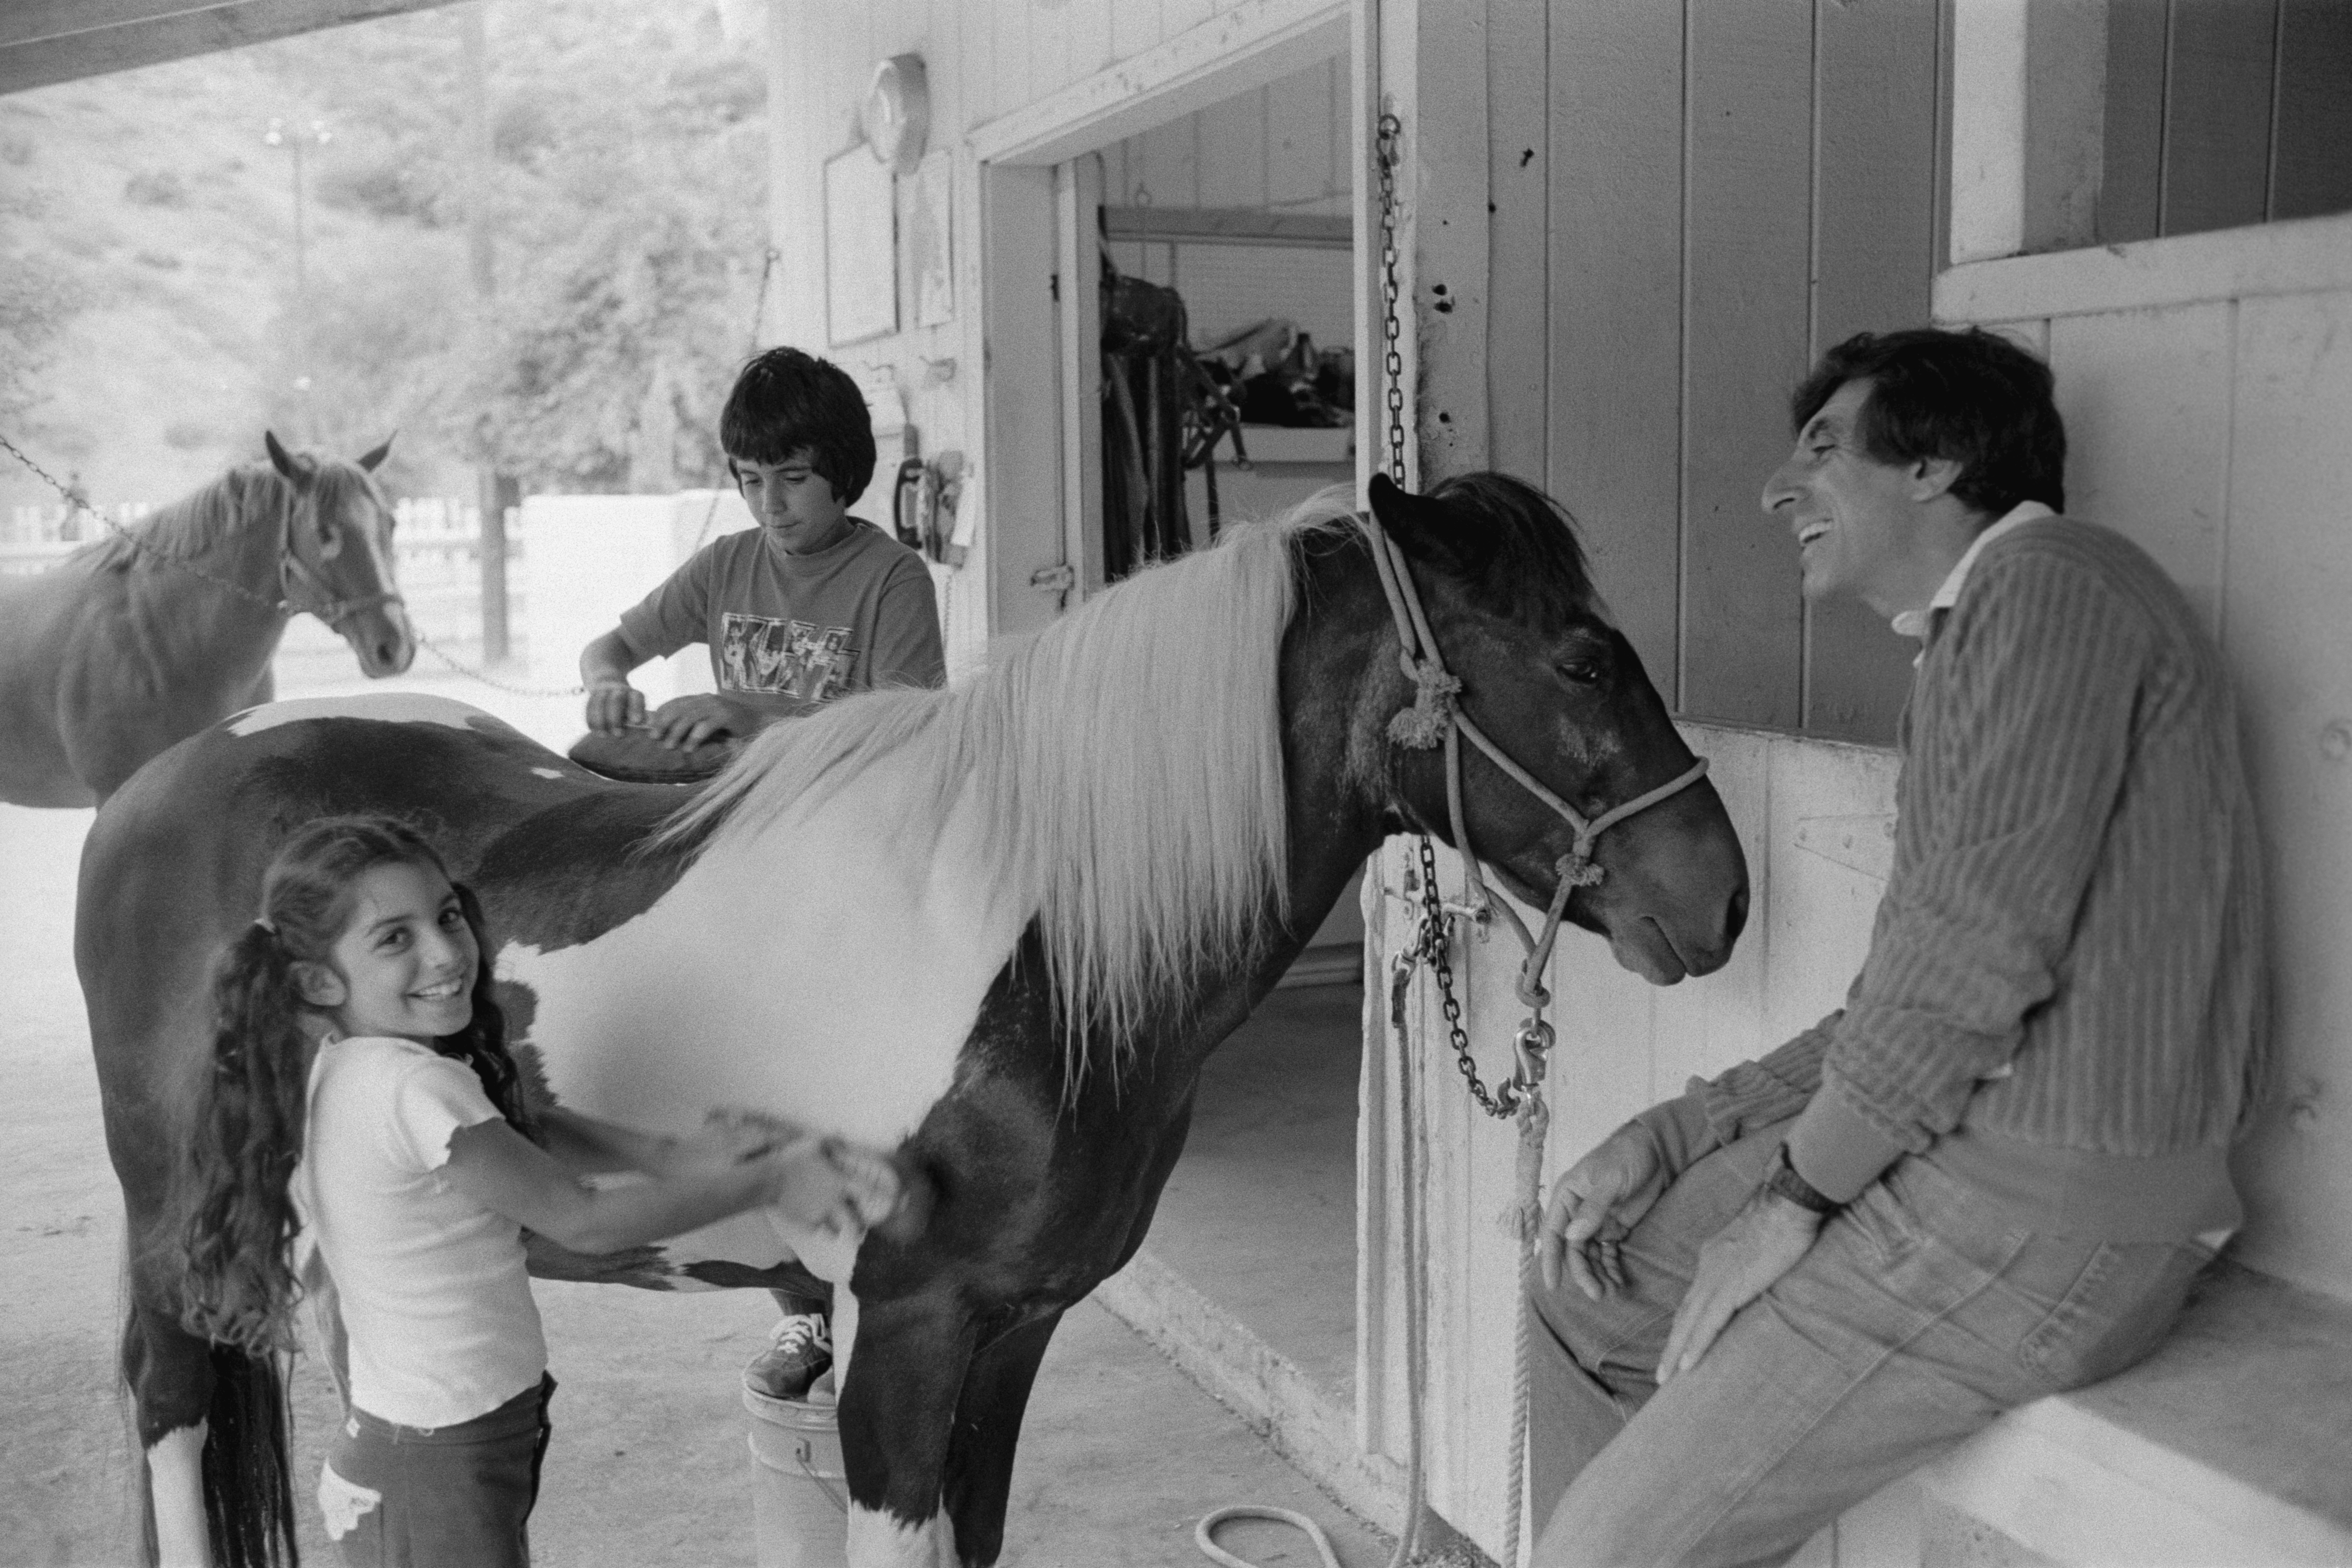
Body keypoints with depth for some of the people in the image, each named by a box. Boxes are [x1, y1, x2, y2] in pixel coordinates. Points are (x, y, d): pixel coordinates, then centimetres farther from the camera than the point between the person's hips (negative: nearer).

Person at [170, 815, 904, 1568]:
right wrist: (771, 1180, -12)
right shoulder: (412, 1088, -27)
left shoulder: (336, 1063, -1)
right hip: (435, 1483, -9)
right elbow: (584, 1222, -20)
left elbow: (519, 1126, 8)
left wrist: (670, 1155, -7)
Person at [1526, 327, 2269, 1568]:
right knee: (1583, 1293, 18)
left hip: (2046, 1212, -10)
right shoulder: (1969, 639, 20)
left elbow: (1979, 952, -22)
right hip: (1955, 1150, 10)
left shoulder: (2045, 582, -13)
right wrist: (1669, 1137, 10)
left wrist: (1793, 1197, -11)